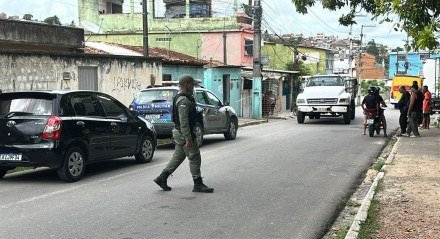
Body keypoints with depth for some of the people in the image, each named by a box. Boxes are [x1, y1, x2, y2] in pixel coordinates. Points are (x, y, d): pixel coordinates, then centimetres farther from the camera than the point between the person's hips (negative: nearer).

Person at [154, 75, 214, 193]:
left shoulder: (180, 98, 15)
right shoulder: (184, 100, -20)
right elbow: (183, 121, -26)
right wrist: (188, 139, -27)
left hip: (179, 133, 11)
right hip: (184, 134, -11)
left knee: (178, 157, 16)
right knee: (195, 158, -3)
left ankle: (162, 178, 17)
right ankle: (198, 185, 3)